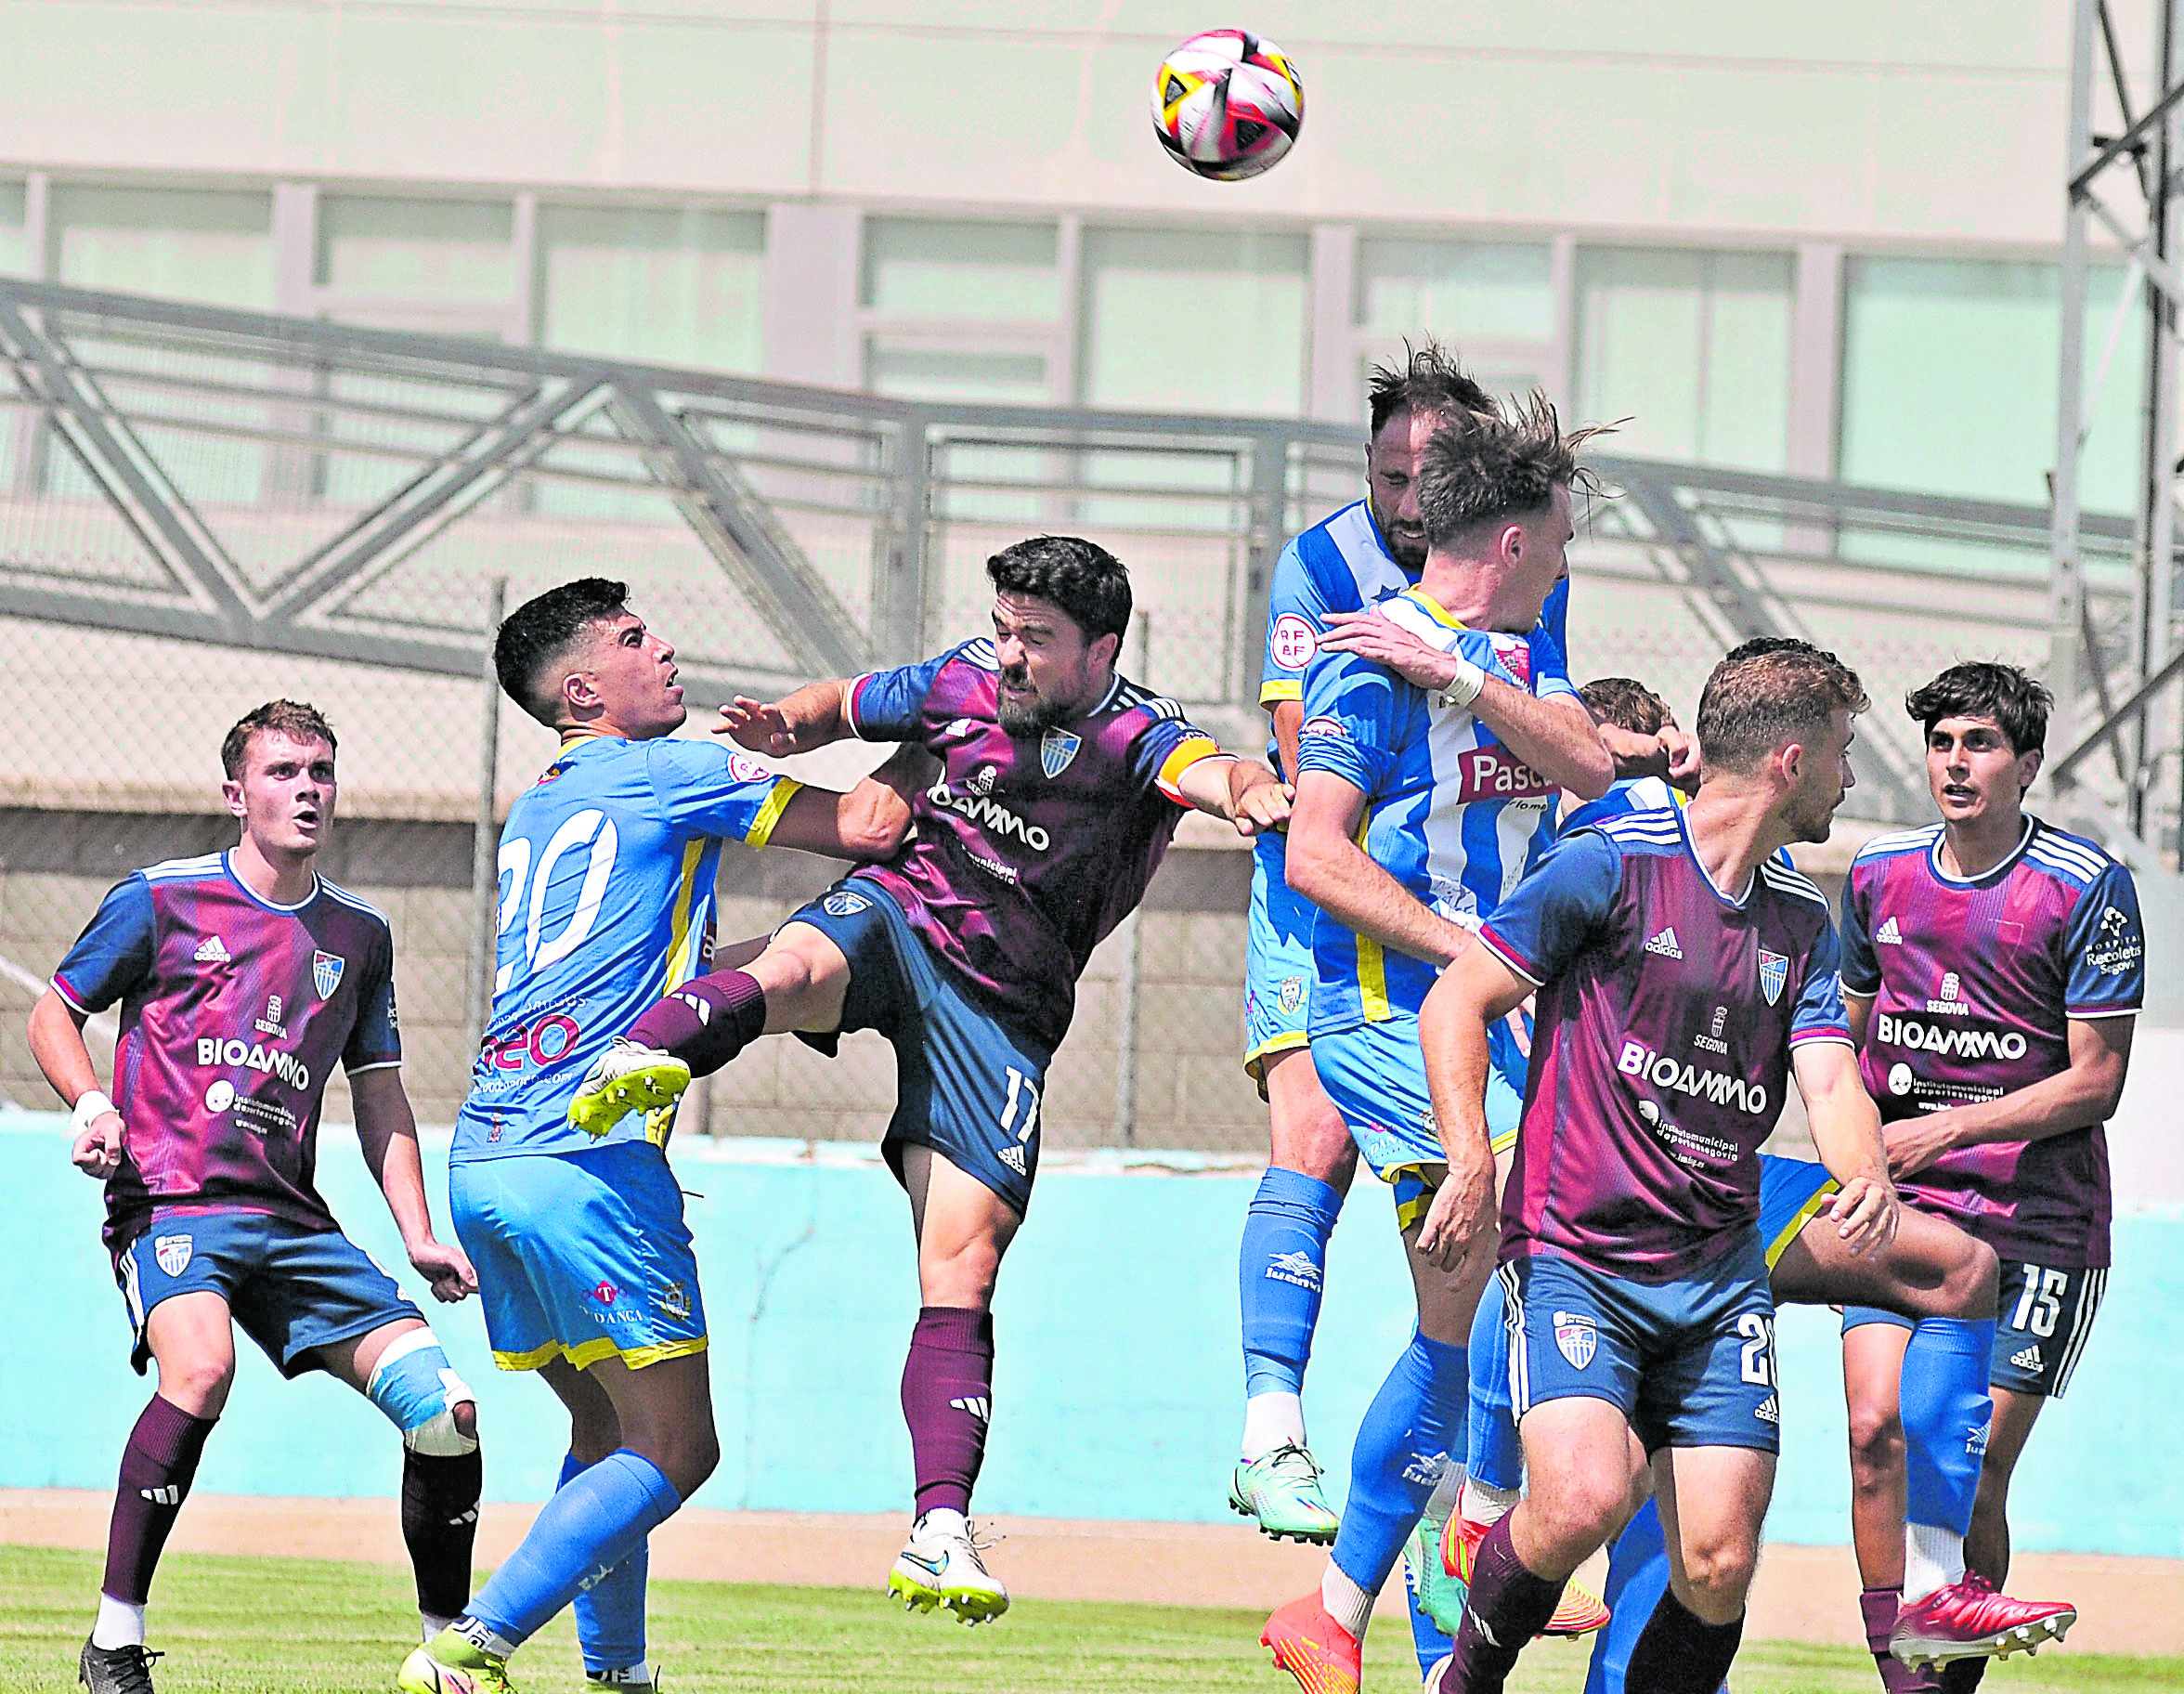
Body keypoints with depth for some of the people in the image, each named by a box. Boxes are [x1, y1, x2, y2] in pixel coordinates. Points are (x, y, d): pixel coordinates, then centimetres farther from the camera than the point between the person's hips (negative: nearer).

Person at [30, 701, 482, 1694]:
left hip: (294, 1223, 5)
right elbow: (54, 1015, 11)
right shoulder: (160, 901, 3)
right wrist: (92, 1105, -9)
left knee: (444, 1404, -7)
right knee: (201, 1364, -35)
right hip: (168, 1202, -5)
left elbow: (380, 1099, 22)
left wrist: (419, 1237, 11)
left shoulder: (359, 935, 16)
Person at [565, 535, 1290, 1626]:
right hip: (895, 913, 1)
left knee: (962, 1271, -11)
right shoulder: (964, 685, 6)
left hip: (1005, 1006, -1)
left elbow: (1203, 770, -30)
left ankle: (940, 1535, -13)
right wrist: (781, 727, 2)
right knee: (790, 972, -37)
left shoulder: (1137, 739, -6)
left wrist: (1247, 790, -54)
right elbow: (844, 707, 25)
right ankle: (642, 1056, -67)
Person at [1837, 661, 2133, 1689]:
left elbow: (2096, 1081, -8)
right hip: (1901, 1209, 3)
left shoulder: (2087, 889, -7)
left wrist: (1945, 1130, -15)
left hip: (2037, 1224, -3)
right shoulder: (1880, 875, 8)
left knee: (1975, 1472, -4)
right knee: (1878, 1426, -17)